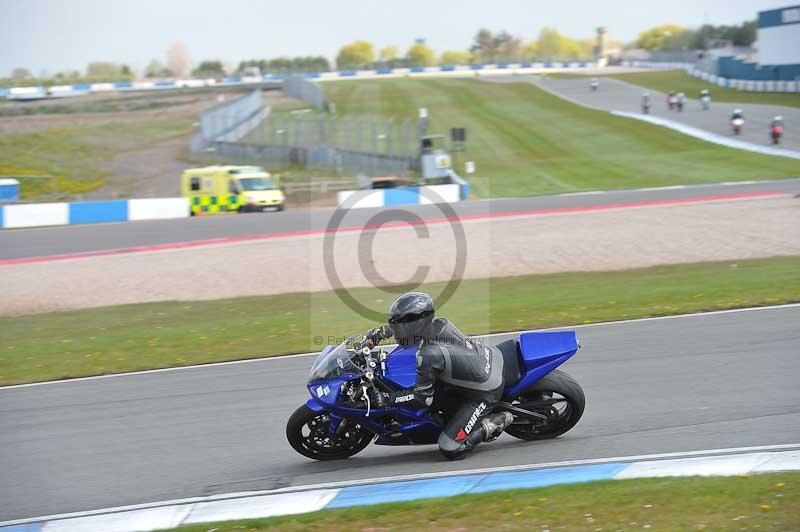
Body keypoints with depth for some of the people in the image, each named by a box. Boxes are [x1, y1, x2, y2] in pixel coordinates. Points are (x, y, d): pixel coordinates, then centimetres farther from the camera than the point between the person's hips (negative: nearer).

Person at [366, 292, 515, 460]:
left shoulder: (428, 355, -30)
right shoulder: (439, 324, -7)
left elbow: (423, 397, -20)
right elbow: (412, 323, 17)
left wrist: (386, 398, -17)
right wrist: (379, 332, 14)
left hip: (484, 394, -9)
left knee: (450, 450, -9)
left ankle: (495, 423, 0)